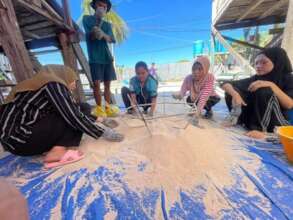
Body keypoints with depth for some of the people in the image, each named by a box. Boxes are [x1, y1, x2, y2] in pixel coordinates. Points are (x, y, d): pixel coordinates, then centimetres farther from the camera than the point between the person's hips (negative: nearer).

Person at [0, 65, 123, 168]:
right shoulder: (53, 84, -12)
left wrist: (95, 123, 16)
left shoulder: (50, 86, 15)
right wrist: (103, 132, -11)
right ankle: (58, 150, -17)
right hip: (21, 138, -9)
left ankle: (56, 149, -4)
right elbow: (75, 117, -19)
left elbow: (76, 112, 17)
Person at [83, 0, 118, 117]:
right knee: (97, 83, -9)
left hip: (107, 57, 3)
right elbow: (90, 35, 0)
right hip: (94, 58, -3)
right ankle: (99, 108, 1)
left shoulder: (107, 24, 19)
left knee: (107, 84, 1)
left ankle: (108, 107, 7)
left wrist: (103, 34, -16)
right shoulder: (87, 19, 12)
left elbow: (112, 40, 2)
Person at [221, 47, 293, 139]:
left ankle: (260, 129, -25)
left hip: (276, 125, -1)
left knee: (266, 91, -27)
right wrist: (235, 94, -28)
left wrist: (272, 85, -28)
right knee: (231, 90, -13)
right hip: (254, 120, 2)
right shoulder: (255, 78, 0)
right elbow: (225, 84, -9)